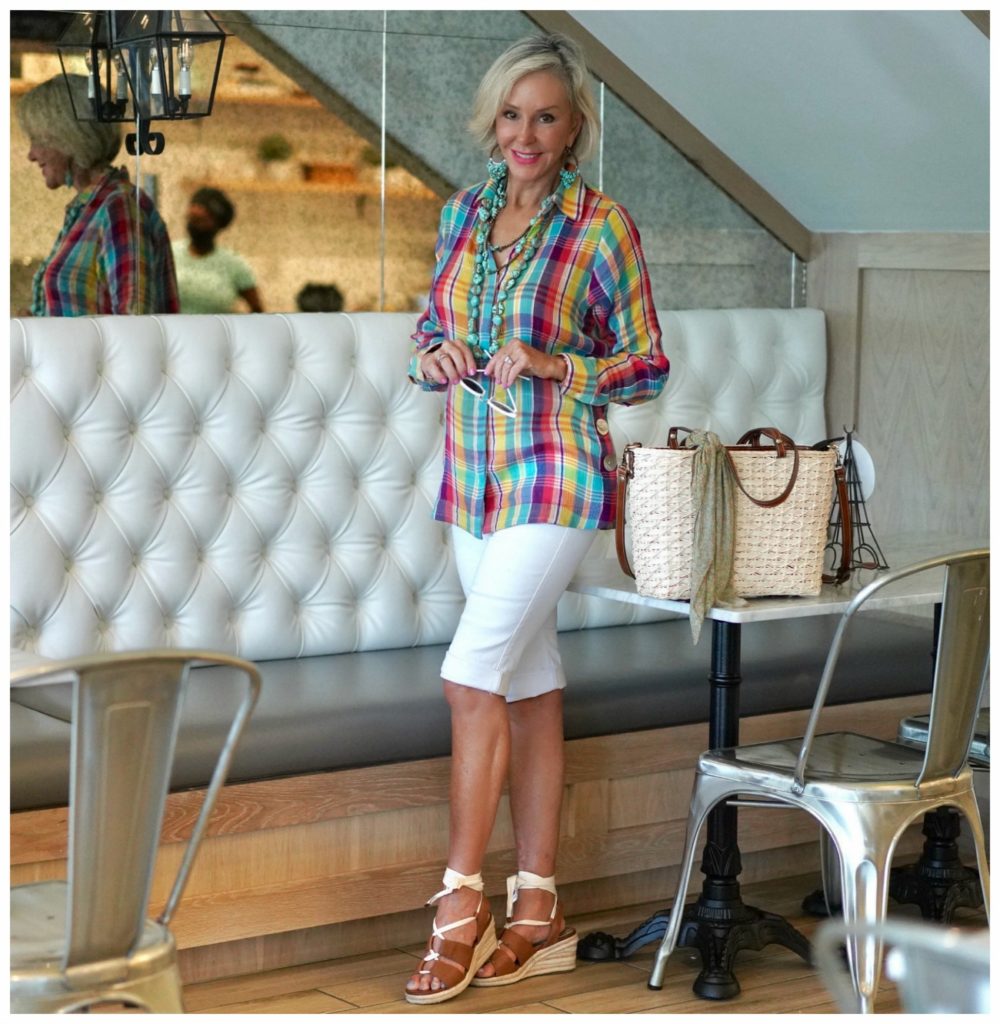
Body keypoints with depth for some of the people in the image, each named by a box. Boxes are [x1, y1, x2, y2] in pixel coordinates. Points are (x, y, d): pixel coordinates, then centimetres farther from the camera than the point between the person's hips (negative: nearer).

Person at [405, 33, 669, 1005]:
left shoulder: (601, 226, -8)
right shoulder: (462, 212, 9)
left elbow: (649, 367, -4)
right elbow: (431, 328, 18)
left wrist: (554, 366, -19)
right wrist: (435, 355, -4)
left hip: (555, 478, -6)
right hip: (472, 477, 6)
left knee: (473, 675, -14)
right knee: (527, 685, 10)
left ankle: (461, 898, -5)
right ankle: (538, 910, 16)